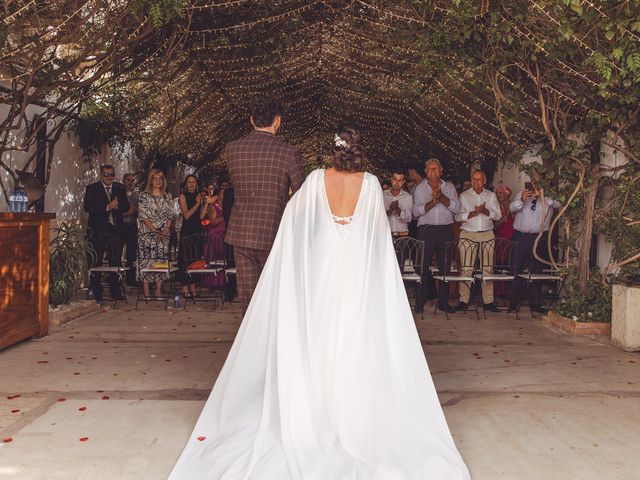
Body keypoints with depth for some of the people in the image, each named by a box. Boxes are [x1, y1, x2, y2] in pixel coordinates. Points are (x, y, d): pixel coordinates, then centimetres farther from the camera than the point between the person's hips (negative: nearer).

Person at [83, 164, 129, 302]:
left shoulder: (120, 188, 13)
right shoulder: (91, 189, 2)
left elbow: (126, 206, 7)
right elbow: (87, 207, -10)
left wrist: (117, 206, -14)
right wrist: (107, 207, -18)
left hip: (115, 230, 3)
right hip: (97, 230, -3)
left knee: (115, 261, 5)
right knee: (95, 262, -2)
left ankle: (115, 291, 14)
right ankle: (96, 293, 6)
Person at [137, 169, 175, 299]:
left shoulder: (167, 197, 12)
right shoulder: (144, 195, 2)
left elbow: (170, 215, 7)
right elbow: (143, 216, -5)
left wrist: (166, 229, -10)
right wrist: (154, 230, -13)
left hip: (163, 234, 3)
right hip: (147, 233, -3)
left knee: (161, 260, 1)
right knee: (146, 260, -5)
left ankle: (159, 291, 6)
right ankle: (146, 292, -1)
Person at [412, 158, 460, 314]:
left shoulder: (449, 187, 12)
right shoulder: (420, 188, 9)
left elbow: (456, 207, -1)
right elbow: (416, 211, -3)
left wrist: (441, 197, -13)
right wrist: (433, 201, -14)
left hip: (446, 229, 2)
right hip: (426, 229, -1)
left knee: (445, 266, 3)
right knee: (423, 266, -3)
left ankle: (443, 302, 12)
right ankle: (419, 302, 4)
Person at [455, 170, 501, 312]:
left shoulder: (491, 195, 13)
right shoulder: (464, 196, 6)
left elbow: (497, 214, 5)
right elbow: (458, 216, -3)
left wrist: (485, 211, -13)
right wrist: (474, 213, -13)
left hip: (487, 234, 2)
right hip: (468, 234, -2)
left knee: (488, 268, 2)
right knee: (466, 269, -4)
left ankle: (488, 300, 8)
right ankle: (464, 300, 2)